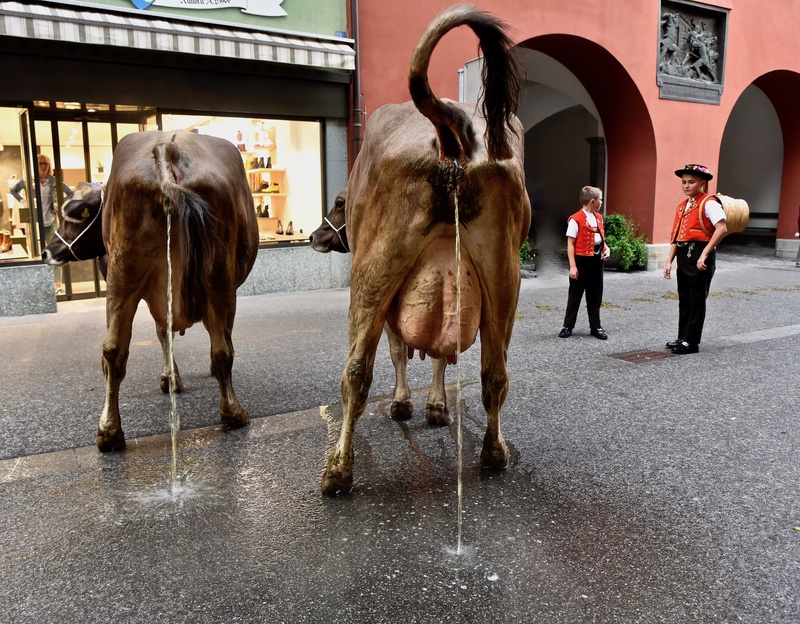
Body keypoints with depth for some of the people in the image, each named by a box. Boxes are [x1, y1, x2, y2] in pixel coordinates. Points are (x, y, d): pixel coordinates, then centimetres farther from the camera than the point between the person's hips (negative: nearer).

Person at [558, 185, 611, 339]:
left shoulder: (599, 217, 11)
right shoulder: (576, 219, -12)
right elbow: (570, 244, -13)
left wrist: (606, 248, 1)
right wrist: (572, 266, -17)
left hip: (597, 260, 7)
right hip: (582, 260, -6)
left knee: (595, 295, 12)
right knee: (575, 295, 3)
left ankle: (595, 327, 21)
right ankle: (568, 326, 14)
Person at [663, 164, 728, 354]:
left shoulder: (708, 203, -9)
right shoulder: (682, 206, 15)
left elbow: (722, 228, -21)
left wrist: (705, 254, -23)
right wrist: (669, 260, 10)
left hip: (699, 254, -8)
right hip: (683, 254, 8)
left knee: (696, 299, -1)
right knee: (684, 298, 13)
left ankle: (692, 342, 6)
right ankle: (683, 337, 23)